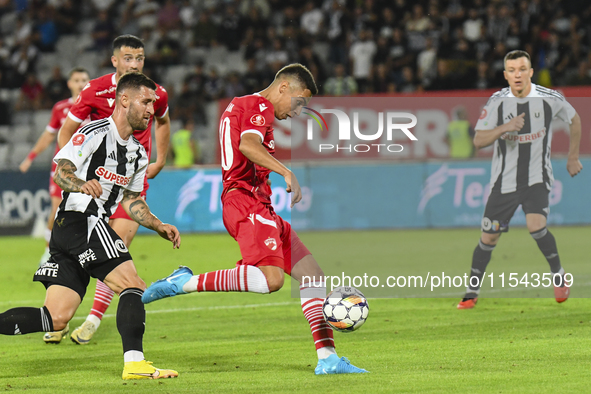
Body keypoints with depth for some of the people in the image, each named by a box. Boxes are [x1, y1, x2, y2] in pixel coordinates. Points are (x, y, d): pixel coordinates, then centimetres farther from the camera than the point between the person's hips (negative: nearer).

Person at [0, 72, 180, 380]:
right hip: (82, 220, -9)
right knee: (133, 286, -16)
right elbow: (61, 169, -16)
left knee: (56, 318, 0)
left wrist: (158, 226, 16)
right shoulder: (95, 133, -7)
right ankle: (134, 363, -22)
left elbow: (131, 201, 29)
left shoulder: (138, 155, 20)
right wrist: (81, 184, -36)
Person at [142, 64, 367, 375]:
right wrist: (287, 173, -33)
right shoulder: (260, 107, -6)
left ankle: (327, 358, 3)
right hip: (247, 203, -11)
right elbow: (248, 144, -25)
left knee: (312, 275, 6)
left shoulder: (238, 105, 26)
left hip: (260, 208, 11)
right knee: (270, 279, -29)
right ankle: (186, 283, -21)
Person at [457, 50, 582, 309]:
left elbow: (574, 119, 11)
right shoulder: (497, 101, -9)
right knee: (488, 237, 2)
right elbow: (478, 141, -14)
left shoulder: (549, 99, -9)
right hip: (504, 180, 1)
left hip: (537, 178, -1)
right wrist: (504, 127, -31)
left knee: (536, 226, -23)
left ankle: (558, 275, 2)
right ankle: (471, 293, 18)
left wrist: (573, 158, 14)